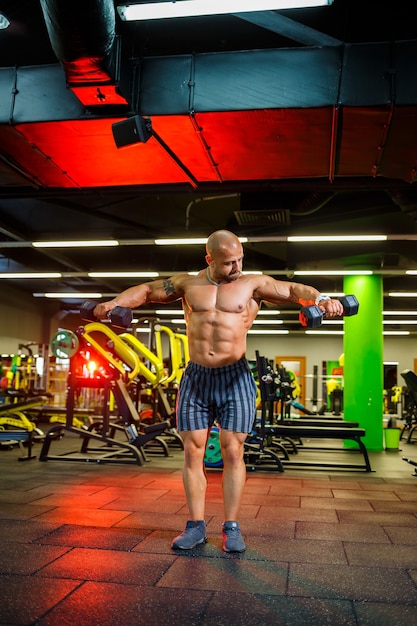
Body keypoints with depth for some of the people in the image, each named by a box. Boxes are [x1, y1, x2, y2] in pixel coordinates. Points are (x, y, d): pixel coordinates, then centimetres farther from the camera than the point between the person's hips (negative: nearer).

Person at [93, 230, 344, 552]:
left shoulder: (253, 284, 1)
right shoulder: (188, 283, 7)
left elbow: (293, 290, -6)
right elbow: (147, 290, 15)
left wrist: (321, 300, -25)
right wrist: (114, 303, 2)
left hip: (235, 379, -2)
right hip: (195, 378, 2)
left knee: (233, 453, 0)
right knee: (193, 453, 4)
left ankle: (232, 527, 13)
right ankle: (196, 526, 17)